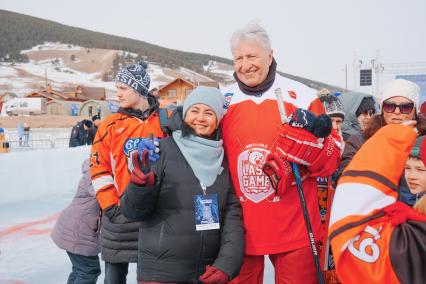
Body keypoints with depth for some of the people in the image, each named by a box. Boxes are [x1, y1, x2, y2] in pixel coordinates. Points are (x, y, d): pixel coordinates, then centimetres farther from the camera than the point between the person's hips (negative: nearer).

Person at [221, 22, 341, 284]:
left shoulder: (303, 96, -2)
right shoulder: (221, 101, 3)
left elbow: (331, 161, -2)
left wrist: (312, 139, -19)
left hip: (294, 225, -1)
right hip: (240, 225, 2)